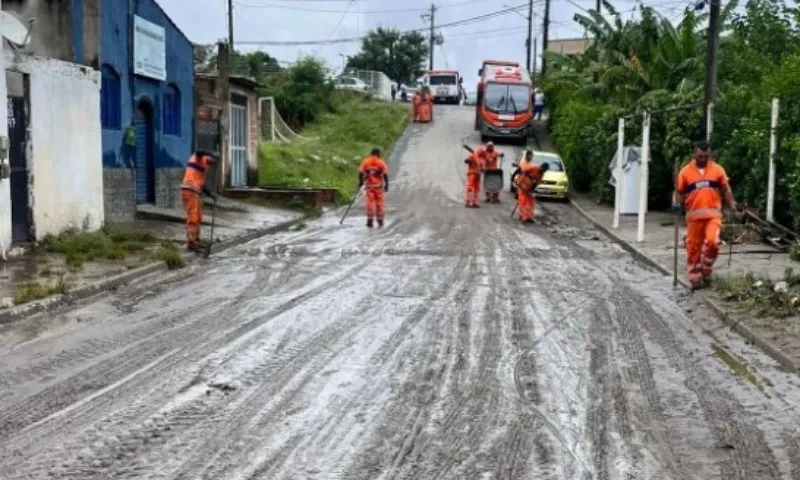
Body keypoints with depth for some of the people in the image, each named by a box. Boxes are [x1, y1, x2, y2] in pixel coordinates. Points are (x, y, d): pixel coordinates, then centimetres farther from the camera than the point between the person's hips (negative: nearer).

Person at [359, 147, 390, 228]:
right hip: (378, 186, 0)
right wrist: (386, 185, -3)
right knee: (379, 203, 8)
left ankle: (370, 220, -5)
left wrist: (360, 182, 10)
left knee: (370, 203, 1)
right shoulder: (381, 162, -1)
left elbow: (361, 173, -2)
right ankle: (380, 220, 14)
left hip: (369, 186, 0)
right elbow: (385, 175, -6)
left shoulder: (365, 162, 1)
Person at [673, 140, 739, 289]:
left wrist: (733, 206, 6)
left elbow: (725, 190, 13)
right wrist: (676, 204, -11)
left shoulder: (718, 169, 6)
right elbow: (678, 191, 7)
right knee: (693, 247, 4)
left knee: (712, 242, -18)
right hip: (694, 215, 0)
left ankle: (706, 271, 6)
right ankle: (695, 279, 15)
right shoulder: (685, 171, 3)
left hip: (713, 214, 0)